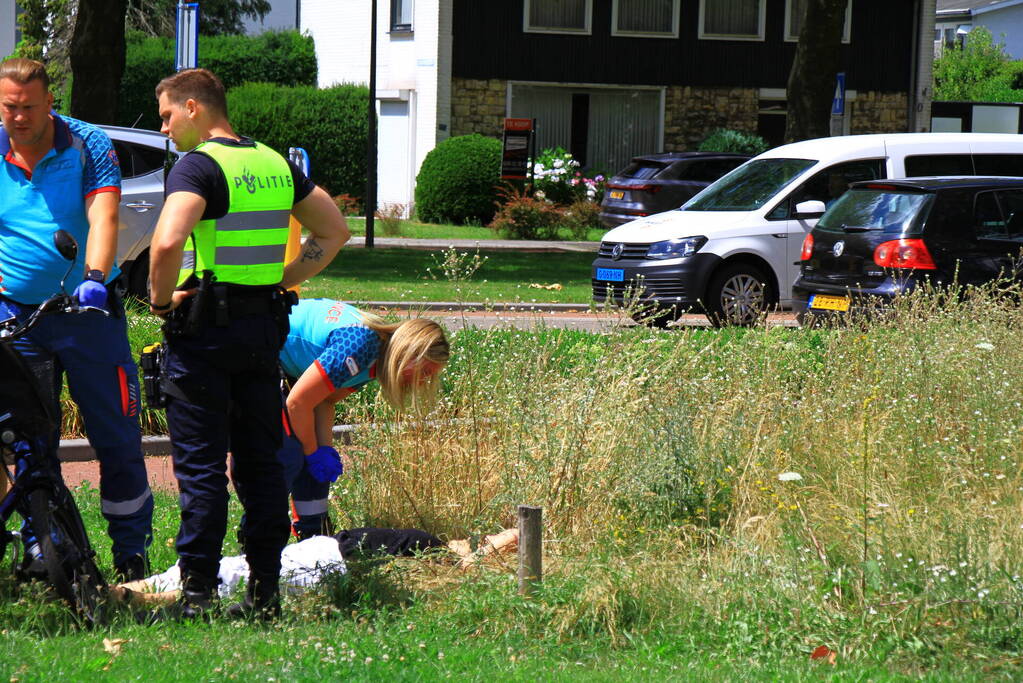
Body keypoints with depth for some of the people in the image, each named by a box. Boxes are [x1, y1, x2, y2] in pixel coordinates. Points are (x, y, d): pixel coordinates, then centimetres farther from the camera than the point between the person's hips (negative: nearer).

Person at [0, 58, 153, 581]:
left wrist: (94, 278, -32)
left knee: (117, 435, -1)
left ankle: (132, 552, 8)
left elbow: (103, 218, -16)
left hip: (88, 309, -2)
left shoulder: (88, 145, -4)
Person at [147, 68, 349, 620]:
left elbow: (167, 242, -28)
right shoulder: (276, 164, 12)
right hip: (265, 325, 7)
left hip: (204, 329, -7)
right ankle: (265, 591, 13)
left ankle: (197, 595, -1)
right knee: (260, 461, 11)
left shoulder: (198, 166, -12)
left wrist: (161, 300, -12)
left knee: (200, 467, -3)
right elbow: (334, 231, 18)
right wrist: (282, 281, 13)